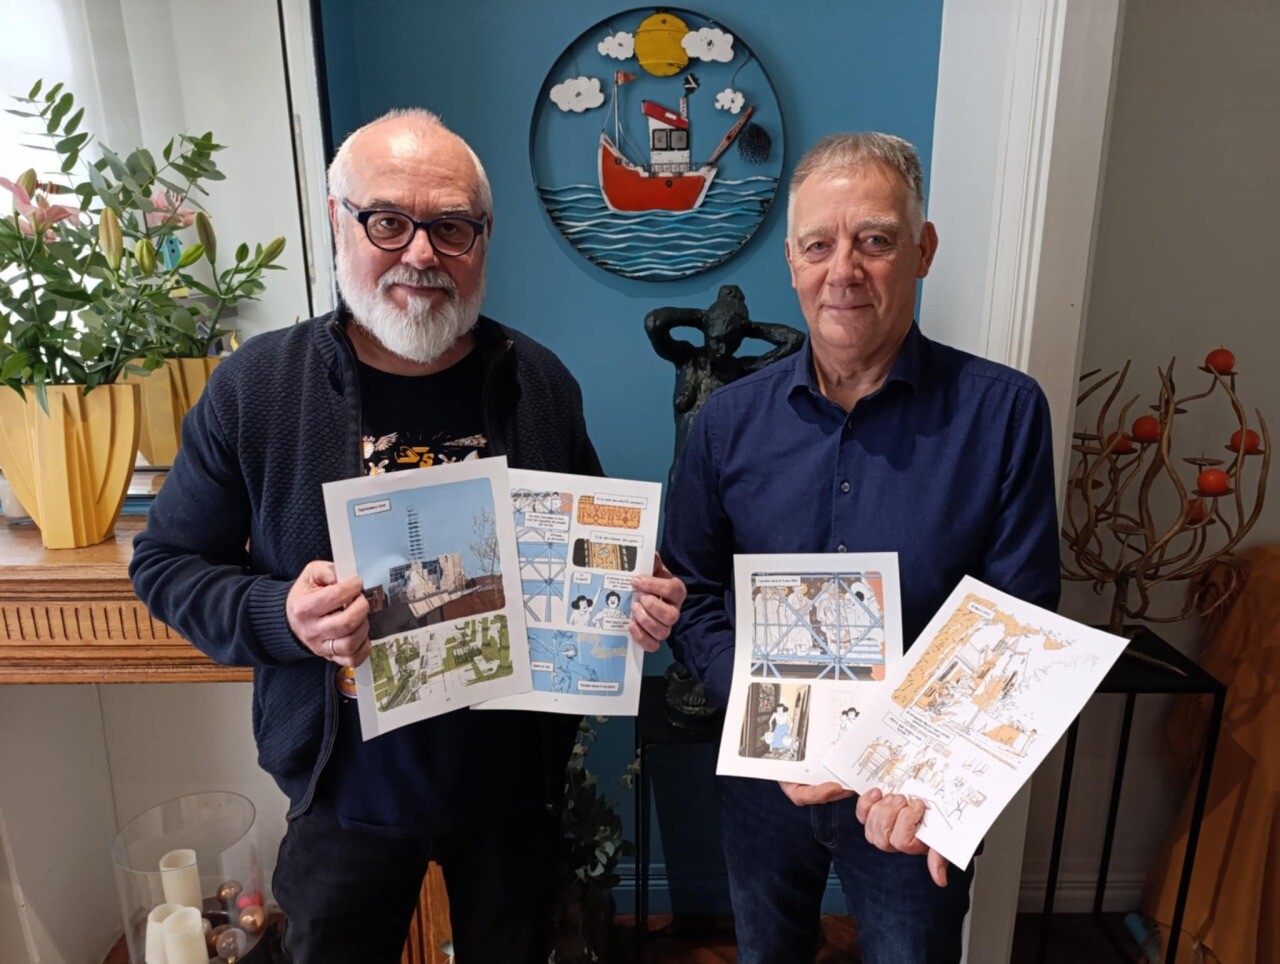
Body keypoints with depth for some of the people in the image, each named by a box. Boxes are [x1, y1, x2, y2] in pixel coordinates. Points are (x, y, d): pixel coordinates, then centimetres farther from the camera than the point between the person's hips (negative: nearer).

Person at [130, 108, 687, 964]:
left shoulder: (541, 382, -6)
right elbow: (167, 563, -3)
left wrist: (638, 596, -15)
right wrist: (281, 617, -22)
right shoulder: (254, 387, -11)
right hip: (348, 793, -1)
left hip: (515, 785, 2)